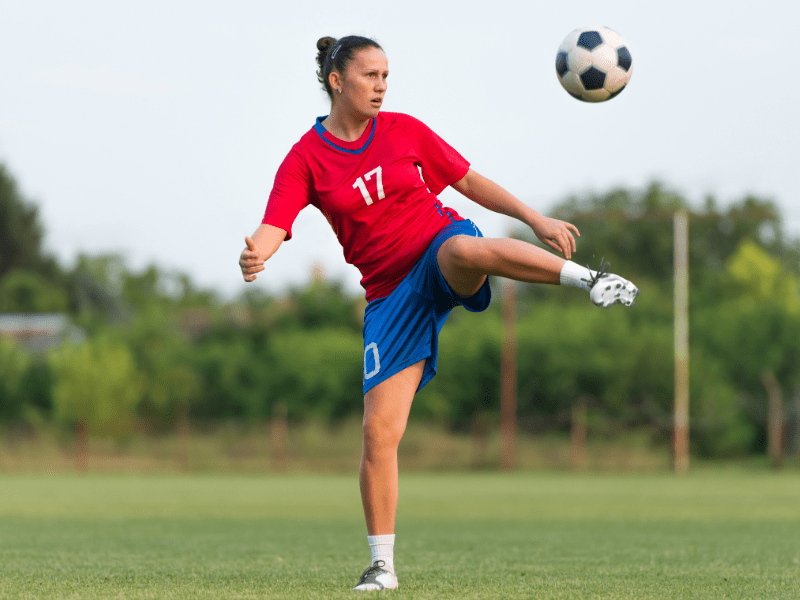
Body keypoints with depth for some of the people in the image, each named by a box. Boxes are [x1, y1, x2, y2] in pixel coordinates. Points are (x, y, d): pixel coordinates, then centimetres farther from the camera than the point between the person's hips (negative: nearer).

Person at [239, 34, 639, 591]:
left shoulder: (403, 130, 3)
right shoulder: (305, 159, -2)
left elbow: (470, 181, 12)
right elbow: (274, 227, -15)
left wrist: (537, 220, 5)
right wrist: (255, 255, -39)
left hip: (442, 246, -1)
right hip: (392, 295, 1)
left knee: (466, 249, -42)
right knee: (379, 431, -8)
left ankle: (588, 277, -28)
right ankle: (382, 565, 5)